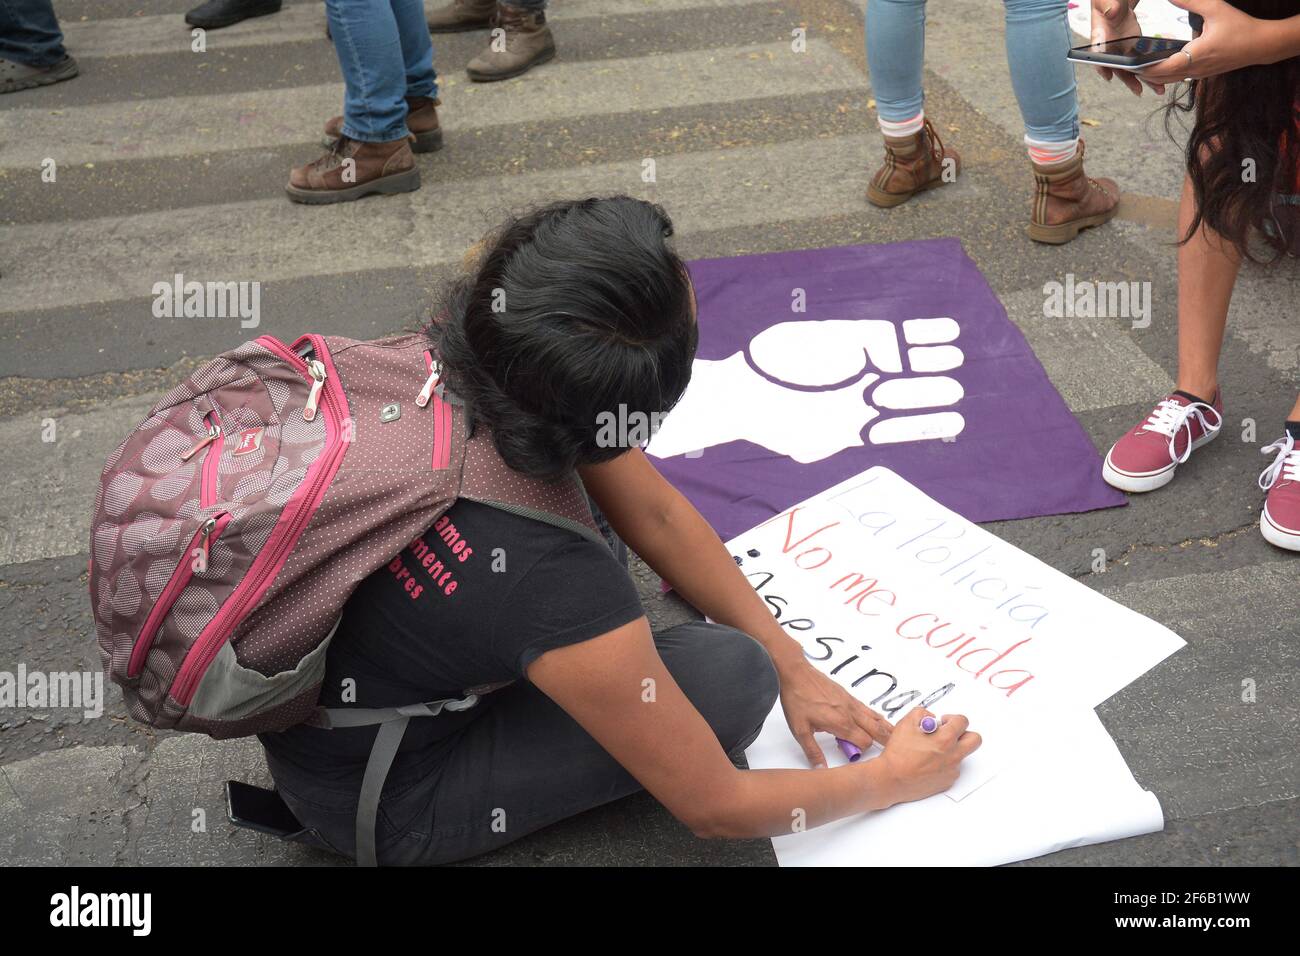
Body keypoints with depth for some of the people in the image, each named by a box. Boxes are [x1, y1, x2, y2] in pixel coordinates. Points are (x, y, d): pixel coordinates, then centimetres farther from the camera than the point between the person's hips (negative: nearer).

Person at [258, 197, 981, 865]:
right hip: (377, 804, -6)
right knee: (733, 673, -14)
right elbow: (714, 807, -21)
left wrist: (790, 661, 4)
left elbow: (658, 514, -2)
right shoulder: (550, 583, -37)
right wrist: (889, 780, -5)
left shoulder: (454, 370, -19)